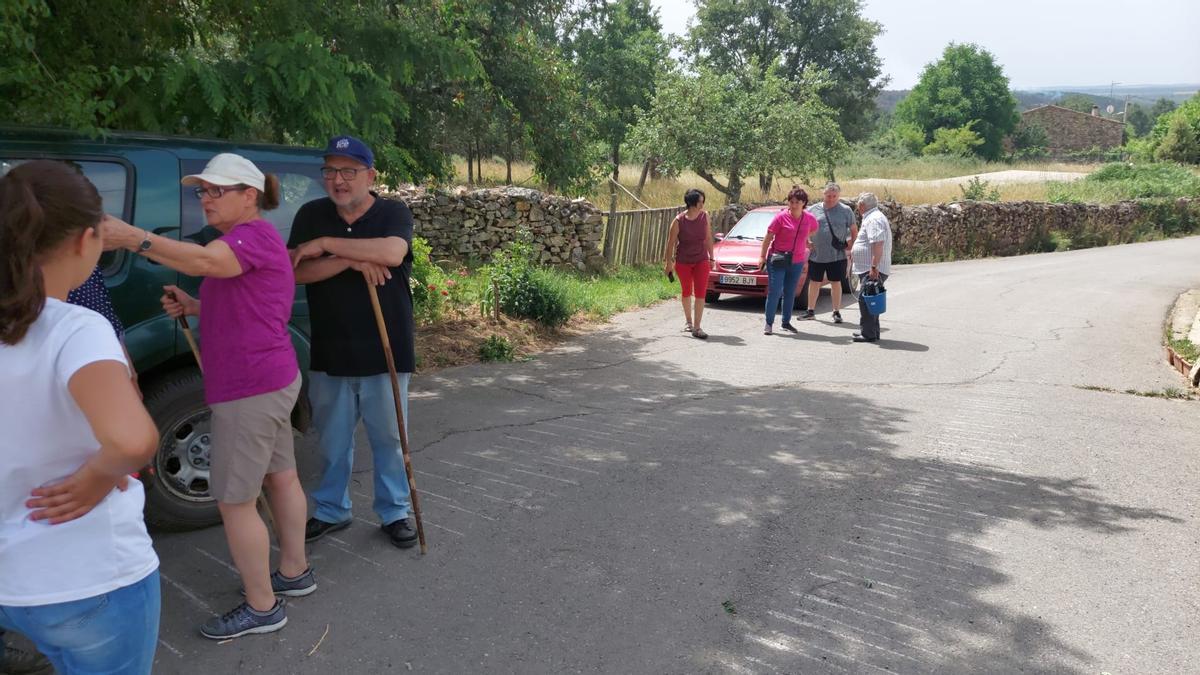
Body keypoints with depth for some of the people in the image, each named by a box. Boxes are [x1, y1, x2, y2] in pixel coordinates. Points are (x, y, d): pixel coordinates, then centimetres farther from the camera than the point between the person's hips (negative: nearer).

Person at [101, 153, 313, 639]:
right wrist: (192, 307, 9)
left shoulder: (255, 235, -16)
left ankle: (262, 607, 12)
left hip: (251, 389, -11)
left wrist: (134, 238, -45)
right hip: (272, 380, 11)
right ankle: (294, 572, 36)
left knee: (234, 500, -1)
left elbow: (204, 260, -37)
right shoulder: (247, 241, 17)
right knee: (280, 476, 20)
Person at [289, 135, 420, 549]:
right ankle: (331, 511, 32)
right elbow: (297, 272, -7)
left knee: (389, 438, 9)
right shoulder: (311, 216, 4)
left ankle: (394, 512, 25)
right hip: (329, 354, 2)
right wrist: (352, 260, -20)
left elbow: (392, 253, -25)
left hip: (385, 352, -2)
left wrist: (326, 244, -20)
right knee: (333, 440, 15)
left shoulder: (393, 213, -4)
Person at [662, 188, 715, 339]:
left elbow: (708, 238, 3)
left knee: (700, 293, -7)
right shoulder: (678, 221, -15)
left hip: (701, 260, 1)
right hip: (683, 262, -1)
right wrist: (668, 262, -3)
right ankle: (688, 321, 36)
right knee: (686, 292, 15)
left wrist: (711, 258, 7)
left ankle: (696, 328, -5)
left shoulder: (705, 216, -7)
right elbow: (671, 243, -7)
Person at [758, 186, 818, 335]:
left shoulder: (809, 219, 0)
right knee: (774, 292, -7)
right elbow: (768, 237, -7)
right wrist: (762, 256, -8)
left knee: (790, 293, 12)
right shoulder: (781, 217, -10)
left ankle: (786, 322, 23)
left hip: (797, 262, 4)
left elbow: (813, 231, 25)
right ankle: (769, 323, 0)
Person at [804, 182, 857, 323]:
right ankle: (811, 311, 22)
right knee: (814, 283, 10)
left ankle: (837, 312, 14)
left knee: (836, 283, 5)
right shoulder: (813, 210, 3)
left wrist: (850, 245, -2)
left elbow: (854, 230, 8)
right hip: (816, 255, 2)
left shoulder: (845, 211, 1)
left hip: (837, 255, -1)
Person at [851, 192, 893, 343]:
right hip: (870, 268, 11)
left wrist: (874, 267, -28)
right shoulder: (873, 217, 19)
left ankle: (869, 334, -7)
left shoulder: (873, 219, -15)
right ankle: (872, 332, 22)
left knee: (865, 300, -9)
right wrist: (854, 253, 37)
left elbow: (878, 244, -25)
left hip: (873, 270, -11)